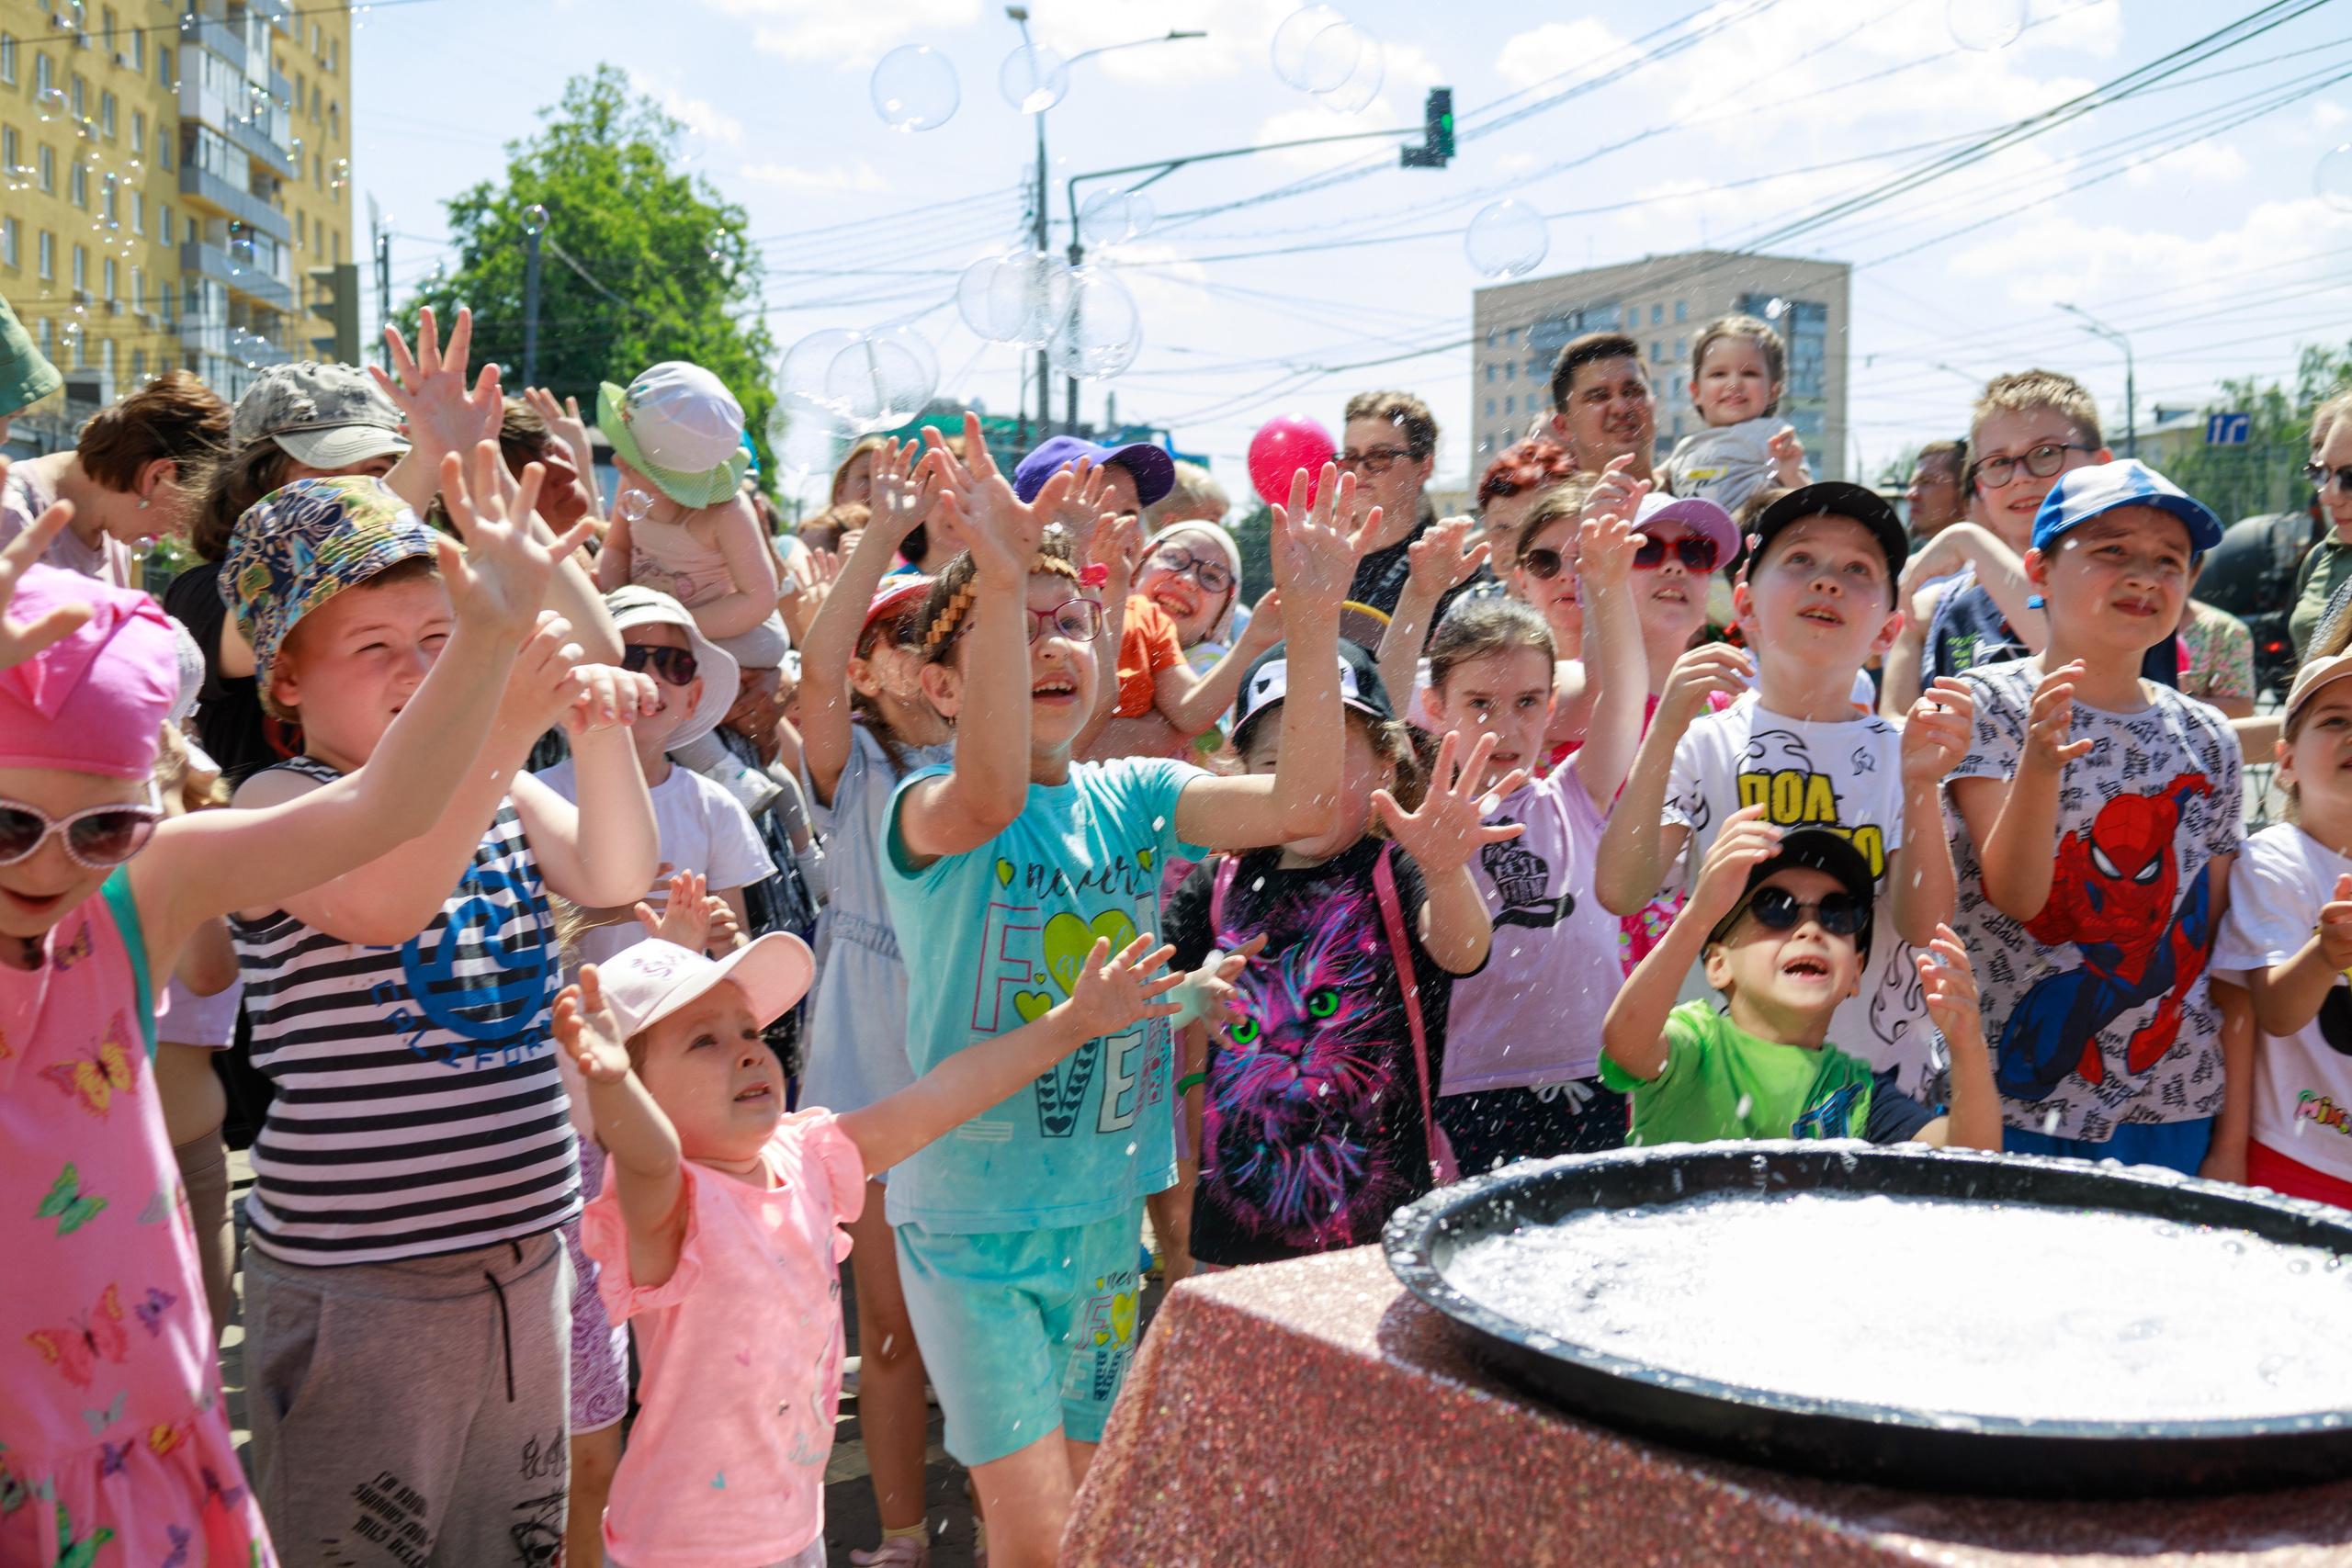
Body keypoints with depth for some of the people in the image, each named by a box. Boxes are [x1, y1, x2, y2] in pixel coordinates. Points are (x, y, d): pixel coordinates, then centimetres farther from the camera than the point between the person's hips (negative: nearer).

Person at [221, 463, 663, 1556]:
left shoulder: (503, 790, 8)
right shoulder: (280, 805, -11)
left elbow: (614, 878, -7)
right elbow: (380, 904, -31)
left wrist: (602, 730, -24)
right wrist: (509, 724, -41)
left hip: (523, 1247, 6)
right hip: (358, 1278, -6)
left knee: (516, 1538, 18)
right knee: (364, 1543, 5)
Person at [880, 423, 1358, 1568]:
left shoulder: (1133, 797, 1)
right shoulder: (928, 812, -12)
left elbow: (1300, 803, -13)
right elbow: (991, 796, -37)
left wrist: (1312, 620, -24)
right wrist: (999, 583, -48)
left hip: (1106, 1211, 5)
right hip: (972, 1220, -5)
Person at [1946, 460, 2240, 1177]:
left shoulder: (2206, 738, 7)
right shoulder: (1991, 704, -5)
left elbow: (2218, 939, 10)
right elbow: (2016, 896, -15)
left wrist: (2231, 1138, 7)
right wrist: (2039, 762, -32)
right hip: (2014, 1093, -4)